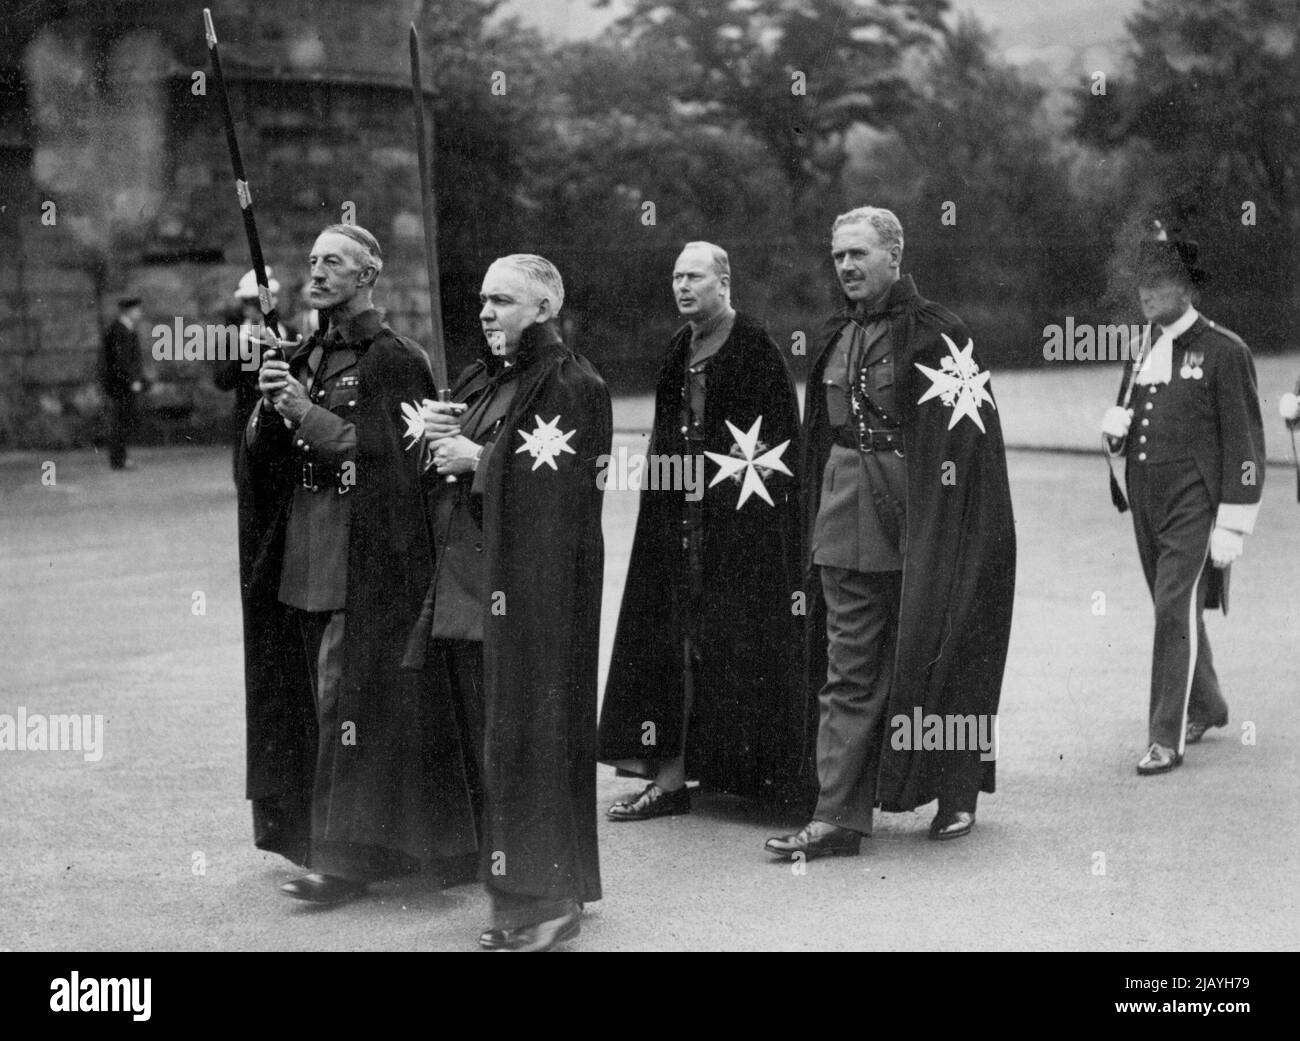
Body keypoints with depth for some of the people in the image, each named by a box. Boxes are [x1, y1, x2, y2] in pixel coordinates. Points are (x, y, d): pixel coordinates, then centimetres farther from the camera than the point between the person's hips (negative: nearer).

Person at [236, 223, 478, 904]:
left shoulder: (394, 360, -7)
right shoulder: (307, 357, 14)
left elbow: (393, 457, -16)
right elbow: (261, 459, 13)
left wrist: (310, 415, -18)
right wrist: (270, 408, -7)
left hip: (366, 563, -7)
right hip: (303, 562, 7)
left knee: (349, 701, -6)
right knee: (318, 700, 11)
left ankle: (347, 856, -2)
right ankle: (316, 835, 20)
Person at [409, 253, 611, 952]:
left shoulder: (571, 385, -9)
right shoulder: (481, 379, 17)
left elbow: (561, 480, -19)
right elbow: (447, 474, 21)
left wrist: (479, 458, -12)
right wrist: (436, 433, 0)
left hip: (535, 591, -8)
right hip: (471, 586, 8)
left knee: (525, 741, -6)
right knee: (490, 739, 11)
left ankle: (547, 900, 2)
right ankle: (512, 896, 19)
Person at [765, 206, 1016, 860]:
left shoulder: (933, 333, -8)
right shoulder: (839, 335, 12)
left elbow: (964, 435, -11)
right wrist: (821, 513, 14)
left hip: (918, 514, -6)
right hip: (845, 514, 6)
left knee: (933, 655, 6)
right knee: (849, 670, 3)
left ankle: (958, 797, 22)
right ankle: (839, 816, 3)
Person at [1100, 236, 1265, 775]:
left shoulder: (1224, 351, -7)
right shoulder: (1141, 351, 13)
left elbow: (1245, 443, -9)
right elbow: (1121, 424, 25)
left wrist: (1233, 525, -13)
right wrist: (1115, 427, -1)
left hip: (1194, 503, -7)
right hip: (1145, 502, 7)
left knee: (1176, 609, -13)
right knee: (1176, 611, 15)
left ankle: (1167, 737, -9)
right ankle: (1206, 707, 34)